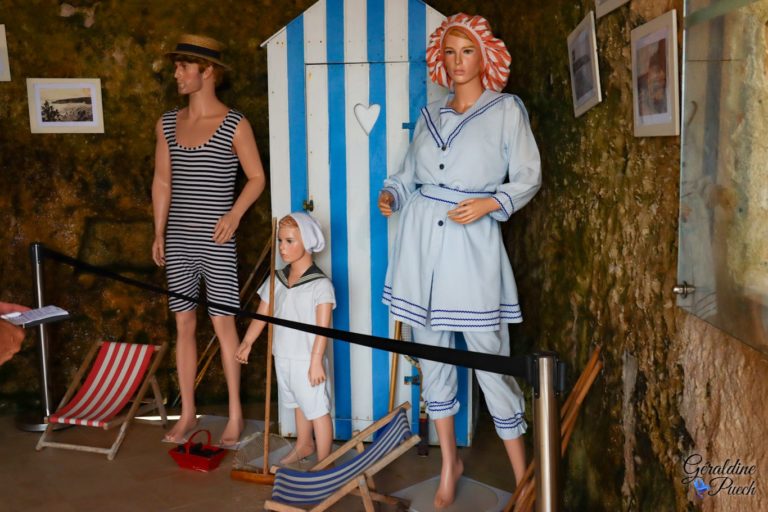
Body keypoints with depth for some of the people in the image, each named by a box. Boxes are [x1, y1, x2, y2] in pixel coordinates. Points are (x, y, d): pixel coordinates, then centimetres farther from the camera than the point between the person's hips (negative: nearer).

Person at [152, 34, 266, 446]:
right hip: (178, 239, 5)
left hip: (215, 241, -5)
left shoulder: (234, 124, -6)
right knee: (183, 324, 10)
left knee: (222, 323, 0)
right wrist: (158, 233, 9)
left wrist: (235, 214, -16)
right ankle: (187, 413, 21)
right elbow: (162, 181, 13)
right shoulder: (167, 124, 8)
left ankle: (235, 414, 12)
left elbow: (257, 177, -2)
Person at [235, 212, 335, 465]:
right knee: (299, 404, 24)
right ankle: (303, 444, 42)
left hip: (307, 360, -7)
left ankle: (324, 461, 12)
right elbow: (262, 314, 10)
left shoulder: (320, 283, -16)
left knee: (317, 408, 2)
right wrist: (247, 343, 6)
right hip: (283, 357, 7)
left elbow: (323, 327, -18)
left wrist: (316, 361, -22)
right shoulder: (276, 280, 4)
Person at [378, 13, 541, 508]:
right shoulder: (430, 115, 14)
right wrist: (392, 194, -4)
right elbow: (410, 176, 17)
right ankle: (449, 461, 26)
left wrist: (490, 203, -14)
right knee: (432, 353, 10)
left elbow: (529, 178, 1)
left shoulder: (506, 110, 3)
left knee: (490, 359, -5)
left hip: (473, 244, -4)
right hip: (421, 241, 5)